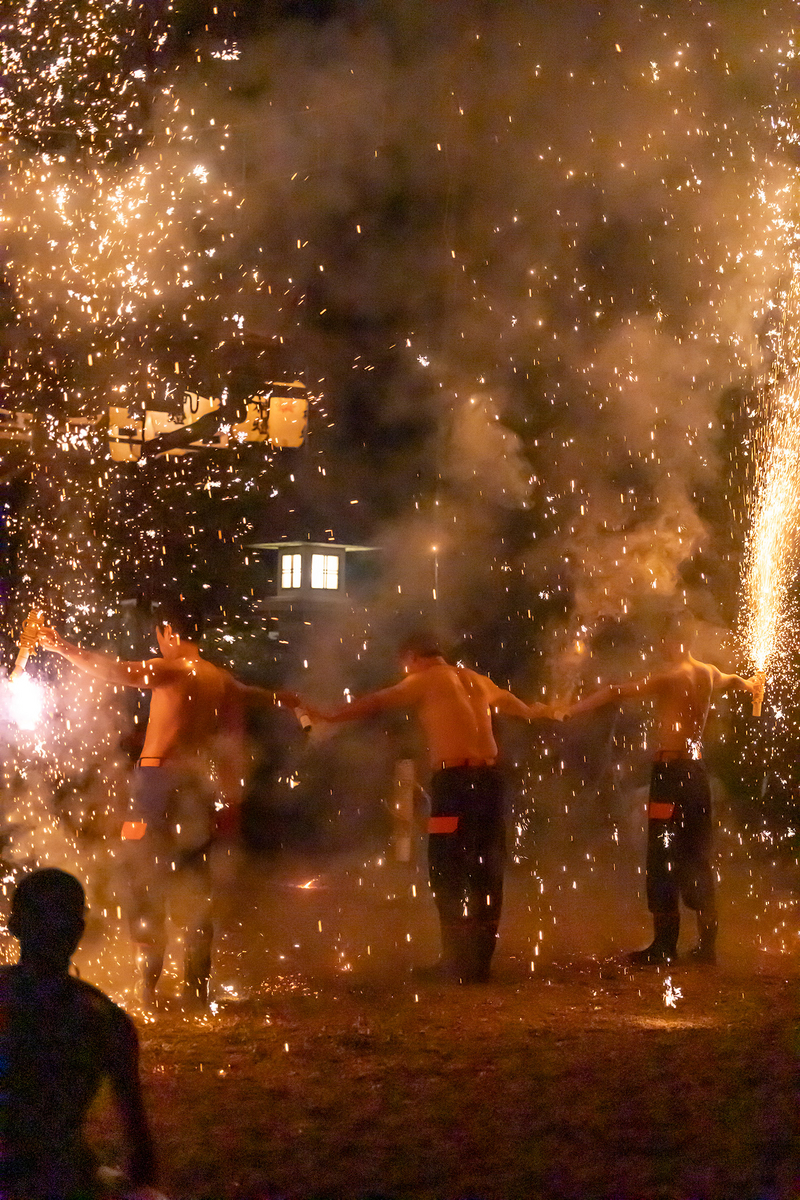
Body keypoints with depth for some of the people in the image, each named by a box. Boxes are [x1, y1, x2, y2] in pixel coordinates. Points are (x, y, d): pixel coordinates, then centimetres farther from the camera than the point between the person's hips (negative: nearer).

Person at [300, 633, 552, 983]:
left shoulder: (427, 680, 2)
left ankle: (460, 961, -6)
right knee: (485, 874, 11)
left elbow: (375, 703, -2)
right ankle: (480, 960, 16)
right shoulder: (475, 680, 22)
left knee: (445, 873, -2)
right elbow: (508, 700, 42)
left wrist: (330, 716, 3)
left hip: (454, 780, -7)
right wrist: (532, 712, 63)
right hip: (489, 778, 7)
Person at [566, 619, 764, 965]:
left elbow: (615, 692, -21)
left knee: (663, 858, -5)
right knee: (698, 859, 12)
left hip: (670, 771, -8)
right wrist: (750, 684, 58)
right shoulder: (710, 674, 10)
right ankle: (707, 943, 14)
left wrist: (569, 711, -20)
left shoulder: (670, 677, -14)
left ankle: (664, 944, -5)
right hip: (697, 770, 8)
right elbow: (732, 679, 35)